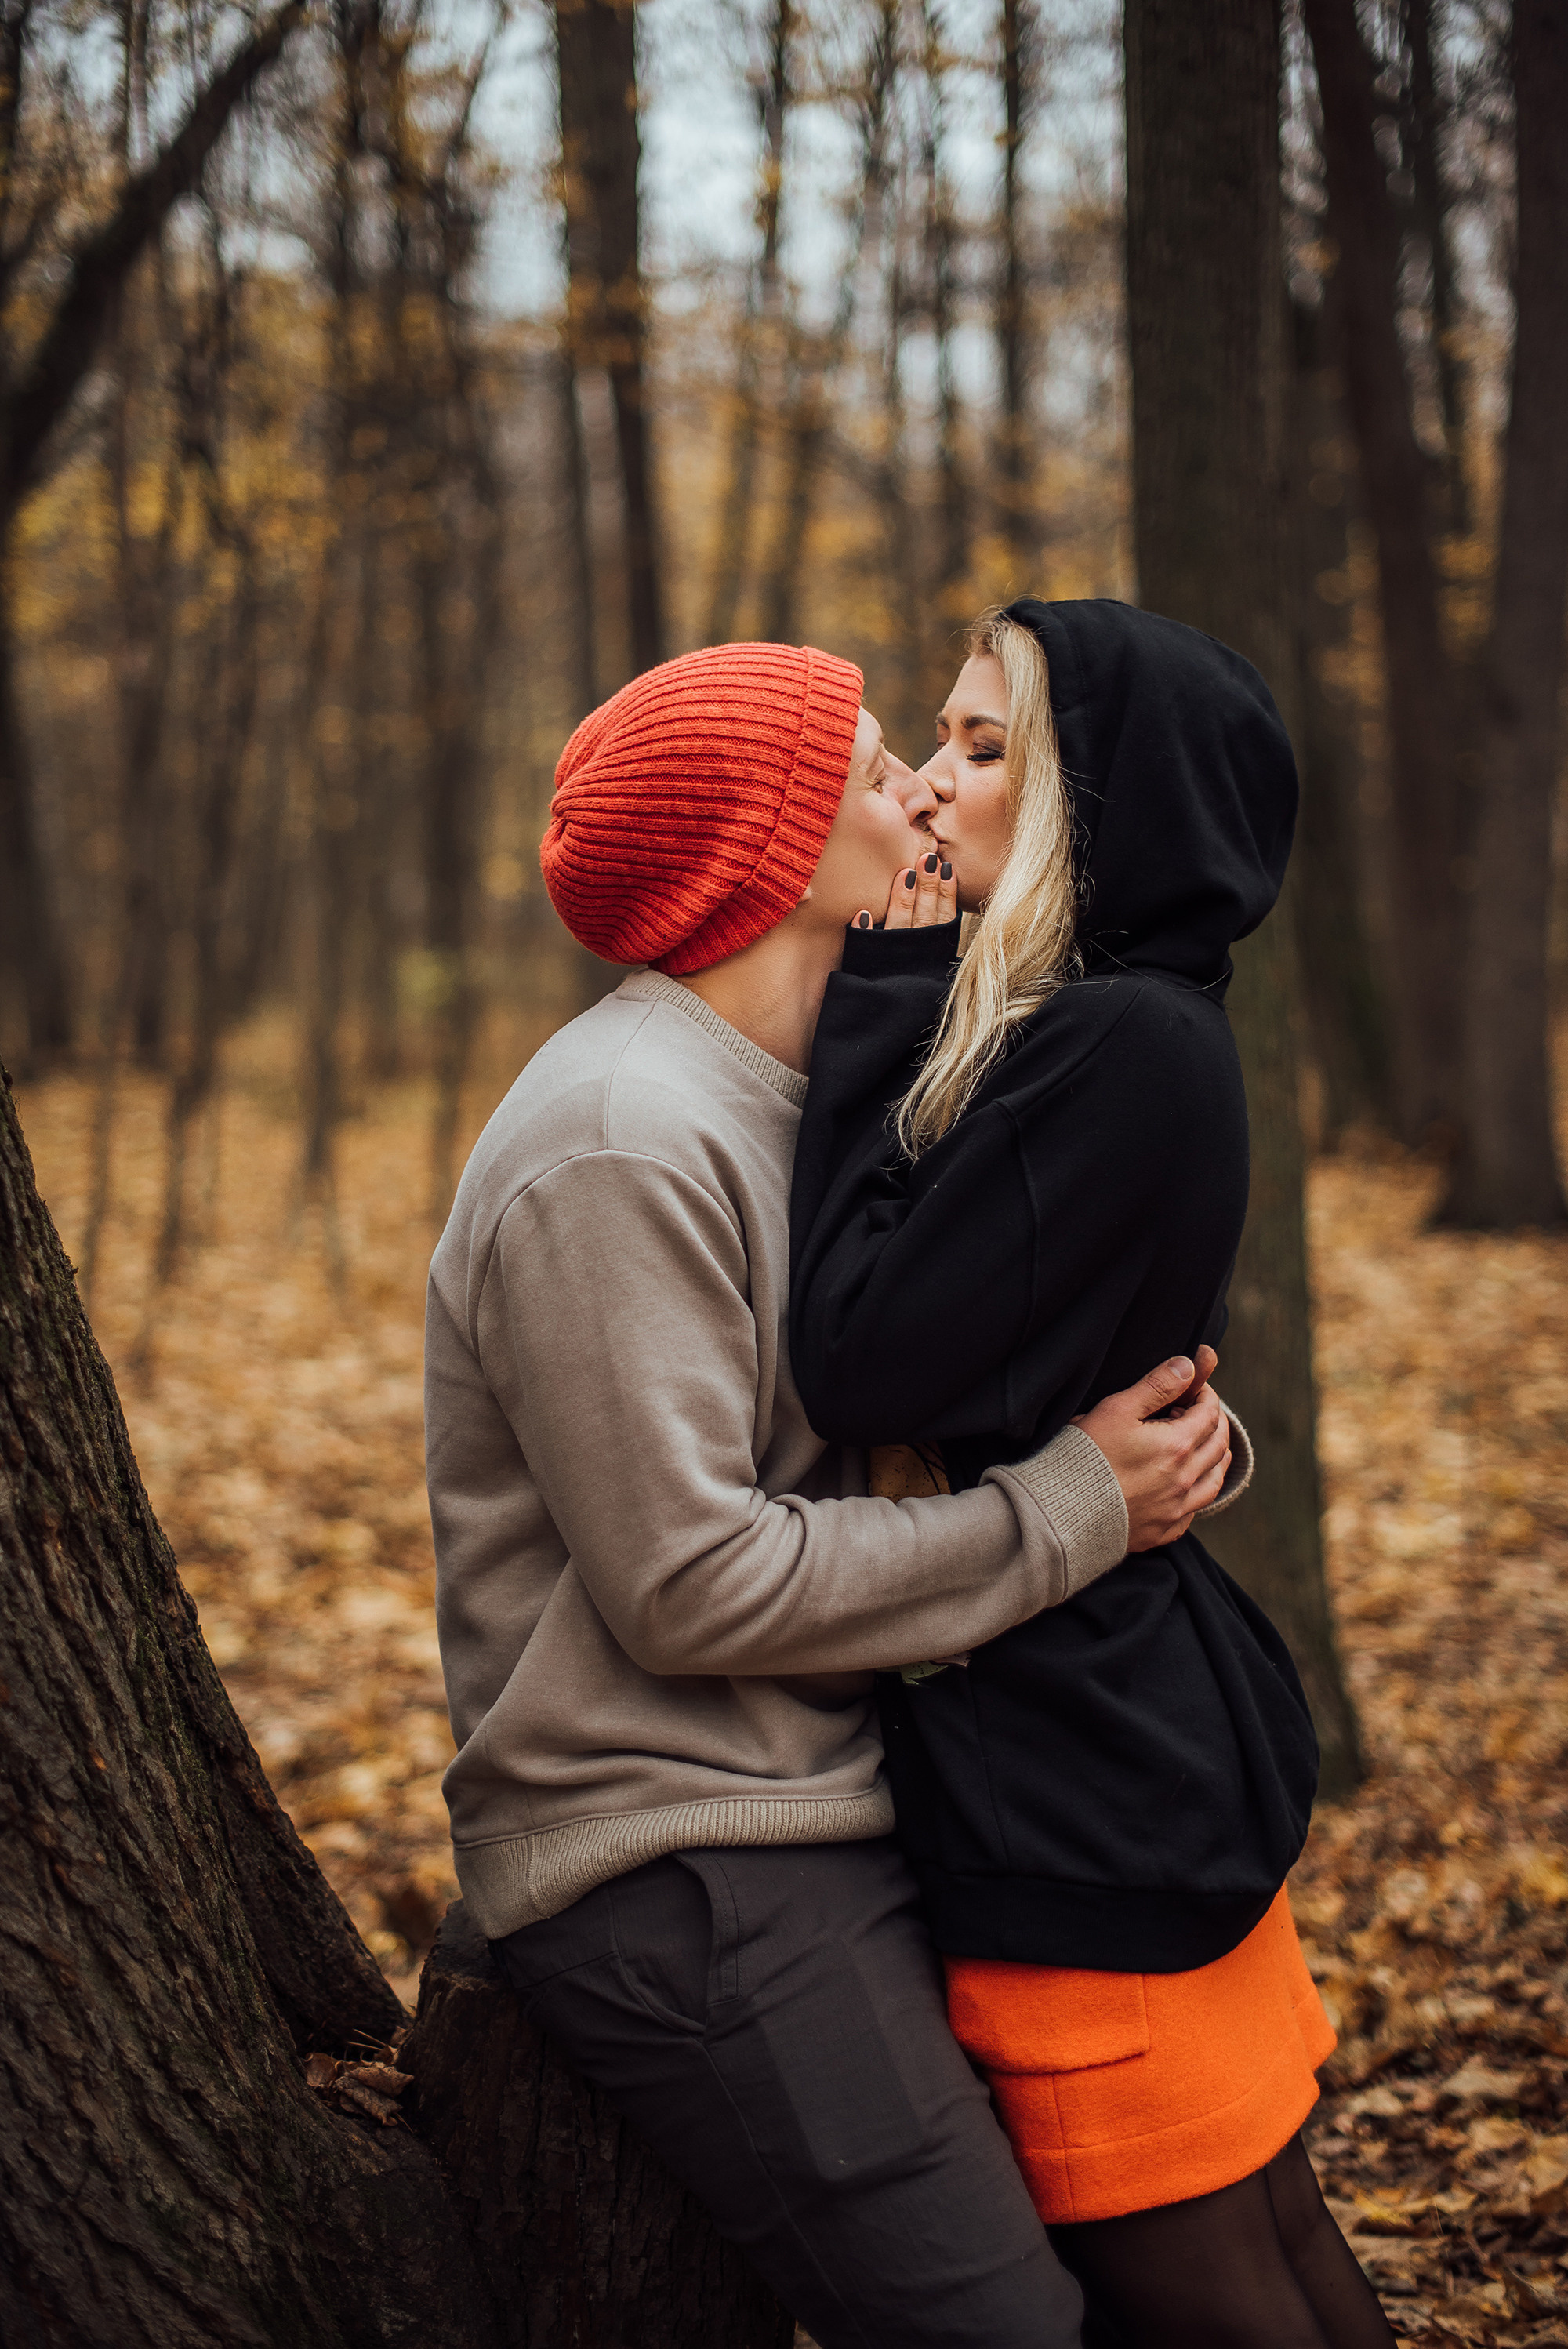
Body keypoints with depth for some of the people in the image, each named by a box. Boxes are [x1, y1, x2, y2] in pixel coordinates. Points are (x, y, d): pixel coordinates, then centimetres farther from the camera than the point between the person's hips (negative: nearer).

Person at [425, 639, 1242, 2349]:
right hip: (681, 1873, -9)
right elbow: (689, 1585, -22)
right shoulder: (620, 1150, -18)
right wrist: (1068, 1512, -16)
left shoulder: (789, 1101, 12)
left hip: (818, 1822, 9)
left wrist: (1173, 1431, -6)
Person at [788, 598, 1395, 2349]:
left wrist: (884, 999, -14)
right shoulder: (1134, 1028, 11)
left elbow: (859, 1358, -21)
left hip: (1081, 1767, -10)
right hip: (1134, 1719, 10)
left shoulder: (1118, 1046, -19)